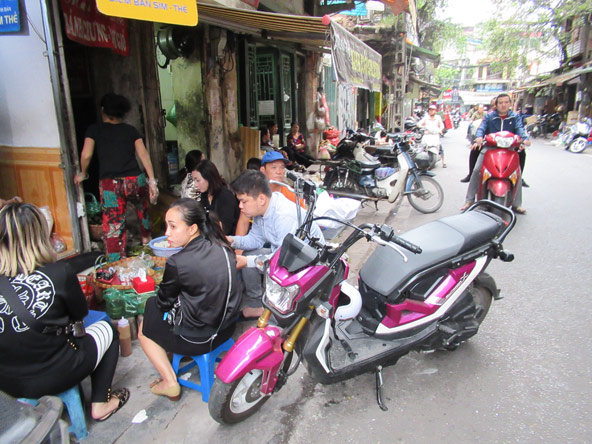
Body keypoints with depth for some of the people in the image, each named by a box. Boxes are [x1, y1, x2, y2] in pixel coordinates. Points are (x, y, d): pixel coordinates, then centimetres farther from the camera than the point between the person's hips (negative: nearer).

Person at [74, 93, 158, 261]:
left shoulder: (94, 129, 7)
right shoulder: (130, 130, 11)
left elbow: (86, 155, -3)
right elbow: (143, 154, 1)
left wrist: (82, 174, 15)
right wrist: (152, 181, -2)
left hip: (110, 184, -2)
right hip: (135, 181, 2)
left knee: (113, 227, 2)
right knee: (142, 209, 31)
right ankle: (146, 239, 47)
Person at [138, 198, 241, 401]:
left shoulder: (178, 263, -25)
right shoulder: (222, 247, -7)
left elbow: (164, 302, -8)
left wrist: (155, 301, 15)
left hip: (199, 338, -7)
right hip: (227, 327, 7)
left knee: (143, 329, 19)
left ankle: (170, 383, 18)